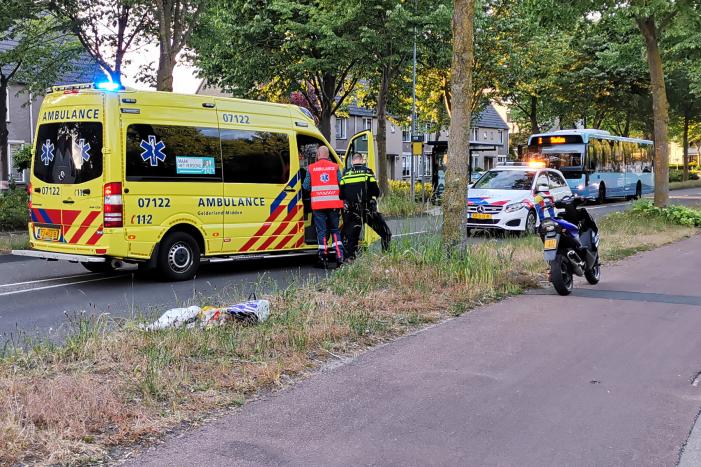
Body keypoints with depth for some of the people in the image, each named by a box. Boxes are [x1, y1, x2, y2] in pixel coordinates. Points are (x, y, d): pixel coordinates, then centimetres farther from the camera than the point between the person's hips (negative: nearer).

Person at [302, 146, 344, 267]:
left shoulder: (311, 168, 1)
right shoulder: (335, 167, 4)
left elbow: (306, 187, 3)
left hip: (318, 204, -1)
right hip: (334, 203, 1)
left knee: (321, 231, 5)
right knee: (335, 230, 12)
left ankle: (323, 257, 3)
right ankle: (339, 256, 1)